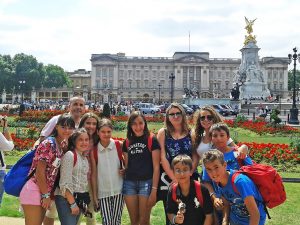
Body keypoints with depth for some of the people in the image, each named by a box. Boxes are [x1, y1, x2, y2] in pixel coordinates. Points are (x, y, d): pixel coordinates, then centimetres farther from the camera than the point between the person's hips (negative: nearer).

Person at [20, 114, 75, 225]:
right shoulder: (48, 144, -15)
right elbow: (39, 172, -16)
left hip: (44, 192, 8)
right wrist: (46, 195, -12)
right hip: (34, 191, -8)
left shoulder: (63, 146, 9)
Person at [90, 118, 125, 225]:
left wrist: (125, 171, -11)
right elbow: (94, 174, 1)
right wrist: (94, 195, 0)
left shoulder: (118, 146, -4)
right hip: (103, 193, 0)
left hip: (118, 190, 0)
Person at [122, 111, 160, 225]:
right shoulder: (127, 142, 9)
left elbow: (156, 167, -8)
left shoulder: (152, 140, -6)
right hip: (129, 183, 4)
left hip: (146, 182, -4)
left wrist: (154, 189, -12)